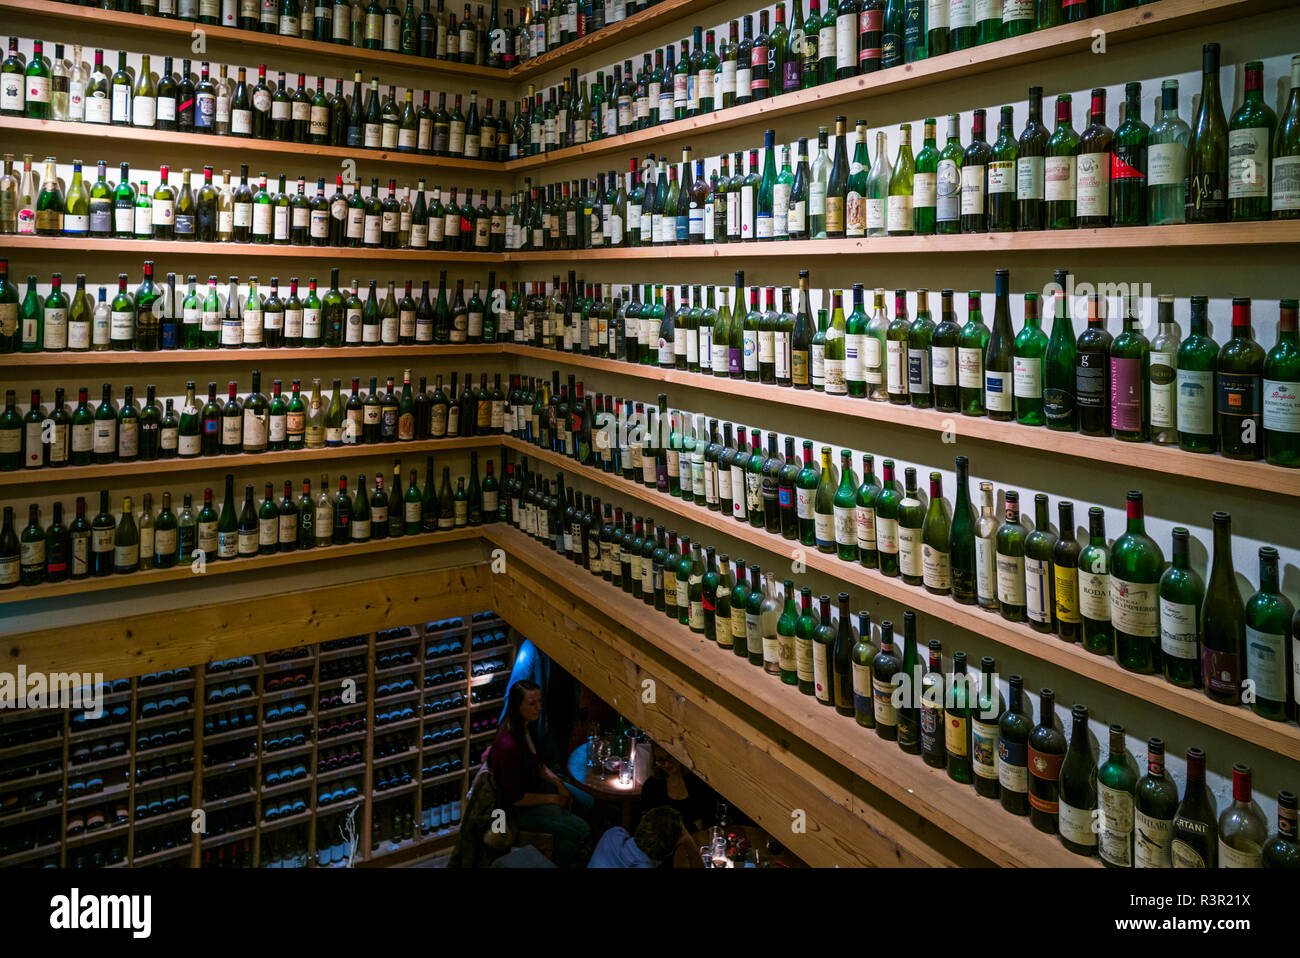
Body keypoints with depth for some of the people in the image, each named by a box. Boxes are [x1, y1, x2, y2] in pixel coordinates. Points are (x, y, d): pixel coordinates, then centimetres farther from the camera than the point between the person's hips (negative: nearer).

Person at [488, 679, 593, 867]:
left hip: (535, 784, 9)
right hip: (519, 808, -9)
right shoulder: (508, 747, -34)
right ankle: (559, 865, 12)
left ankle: (576, 854, 32)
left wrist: (557, 782, -3)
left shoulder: (527, 726, -7)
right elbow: (515, 798, -26)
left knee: (588, 803, 12)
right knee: (580, 830, -15)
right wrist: (553, 799, -15)